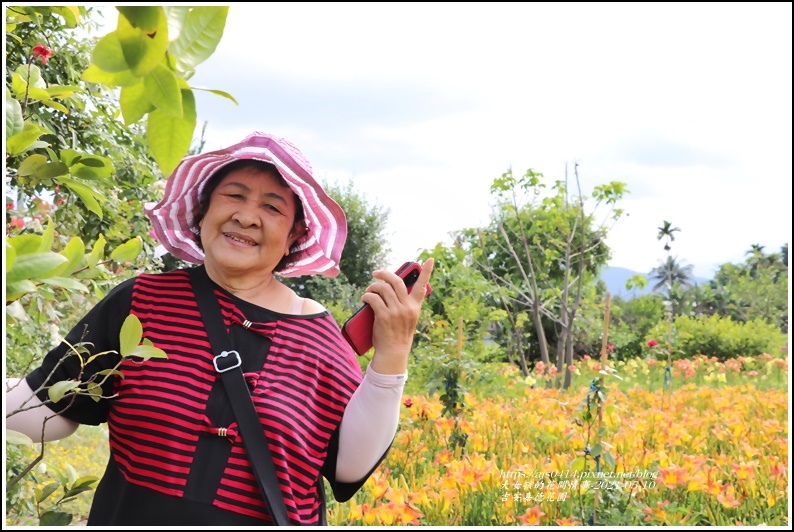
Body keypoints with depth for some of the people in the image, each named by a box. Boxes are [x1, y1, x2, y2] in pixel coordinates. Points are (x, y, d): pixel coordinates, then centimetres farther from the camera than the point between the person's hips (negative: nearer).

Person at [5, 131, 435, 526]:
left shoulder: (317, 334, -7)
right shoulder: (142, 300, -8)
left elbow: (350, 467, -10)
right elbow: (49, 408, -6)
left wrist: (391, 356, -19)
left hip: (275, 517, 0)